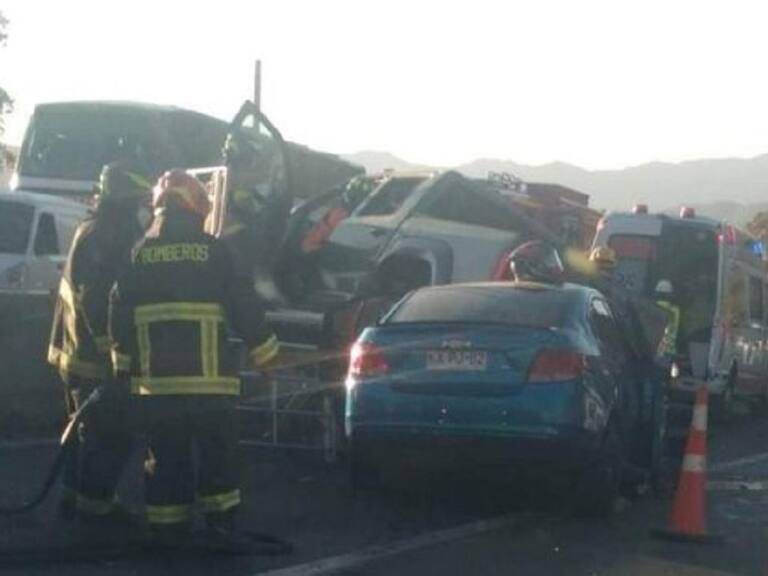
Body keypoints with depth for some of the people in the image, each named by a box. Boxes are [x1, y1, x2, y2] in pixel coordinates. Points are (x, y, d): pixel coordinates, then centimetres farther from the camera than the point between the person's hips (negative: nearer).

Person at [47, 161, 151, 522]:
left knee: (89, 428, 19)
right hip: (95, 355, -10)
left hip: (80, 350, 10)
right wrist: (113, 350, -23)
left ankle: (75, 494, 26)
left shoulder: (97, 230, 14)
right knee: (110, 434, -2)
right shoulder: (104, 236, -20)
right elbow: (97, 300, -26)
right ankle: (93, 502, 3)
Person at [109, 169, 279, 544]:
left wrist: (123, 365, 17)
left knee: (165, 455, 10)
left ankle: (166, 526, 12)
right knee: (217, 452, 10)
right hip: (207, 375, -2)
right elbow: (244, 307, 0)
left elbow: (119, 314, 8)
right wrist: (266, 354, 10)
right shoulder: (213, 251, -2)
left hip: (154, 377, 3)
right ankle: (221, 520, 11)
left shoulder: (139, 254, 6)